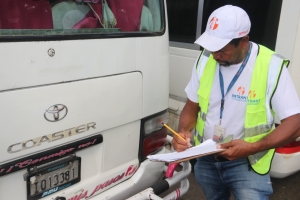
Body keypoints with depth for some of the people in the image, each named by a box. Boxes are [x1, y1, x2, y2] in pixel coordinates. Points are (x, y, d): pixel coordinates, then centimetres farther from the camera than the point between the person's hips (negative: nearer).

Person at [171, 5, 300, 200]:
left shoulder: (271, 66, -19)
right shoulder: (205, 60, -6)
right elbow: (192, 106, 4)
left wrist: (252, 147, -27)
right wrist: (183, 131, -15)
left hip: (247, 163, -4)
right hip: (206, 158, 4)